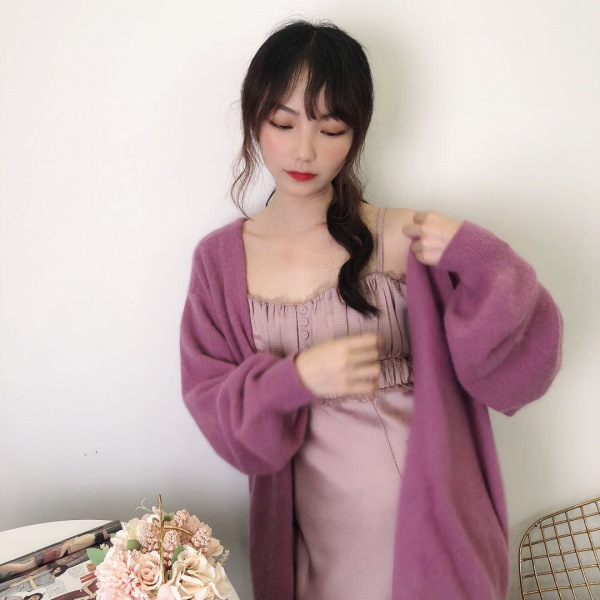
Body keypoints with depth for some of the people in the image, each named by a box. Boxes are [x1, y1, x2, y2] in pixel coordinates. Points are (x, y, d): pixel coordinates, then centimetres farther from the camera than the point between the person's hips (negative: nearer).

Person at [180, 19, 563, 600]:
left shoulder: (405, 239, -12)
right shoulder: (221, 259, -2)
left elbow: (518, 374, -10)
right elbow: (214, 412, -2)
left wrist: (480, 258, -24)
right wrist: (294, 379, -19)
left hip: (428, 517, -1)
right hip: (315, 534, 2)